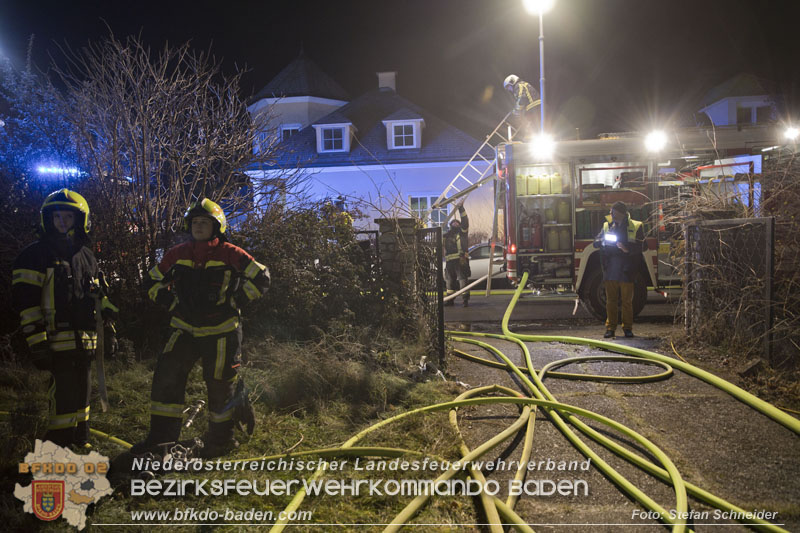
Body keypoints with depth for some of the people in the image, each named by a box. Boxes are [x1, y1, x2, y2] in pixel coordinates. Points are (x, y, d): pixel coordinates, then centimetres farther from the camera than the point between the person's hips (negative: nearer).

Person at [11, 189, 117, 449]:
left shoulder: (86, 256, 17)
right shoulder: (36, 255, -4)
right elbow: (25, 301, -11)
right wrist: (37, 341, -17)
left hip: (85, 338, 7)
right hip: (58, 338, -7)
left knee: (82, 392, 14)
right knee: (64, 393, -9)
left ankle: (80, 441, 27)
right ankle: (59, 446, 1)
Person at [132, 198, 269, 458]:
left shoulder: (229, 254, -7)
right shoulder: (177, 254, 4)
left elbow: (261, 278, -3)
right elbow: (153, 281, 17)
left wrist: (234, 299, -8)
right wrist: (171, 302, 2)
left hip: (220, 331, -3)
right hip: (185, 329, 4)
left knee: (220, 384, 4)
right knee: (166, 376, -5)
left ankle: (220, 439, 21)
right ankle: (161, 434, 8)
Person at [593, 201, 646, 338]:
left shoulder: (635, 227, 1)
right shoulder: (607, 226, 12)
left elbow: (643, 246, -4)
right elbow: (596, 242, 13)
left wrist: (628, 249, -19)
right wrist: (603, 242, -10)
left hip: (626, 270, -3)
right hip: (610, 269, 3)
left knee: (627, 300, 3)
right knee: (611, 300, 5)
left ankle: (627, 328, 12)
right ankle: (610, 328, 10)